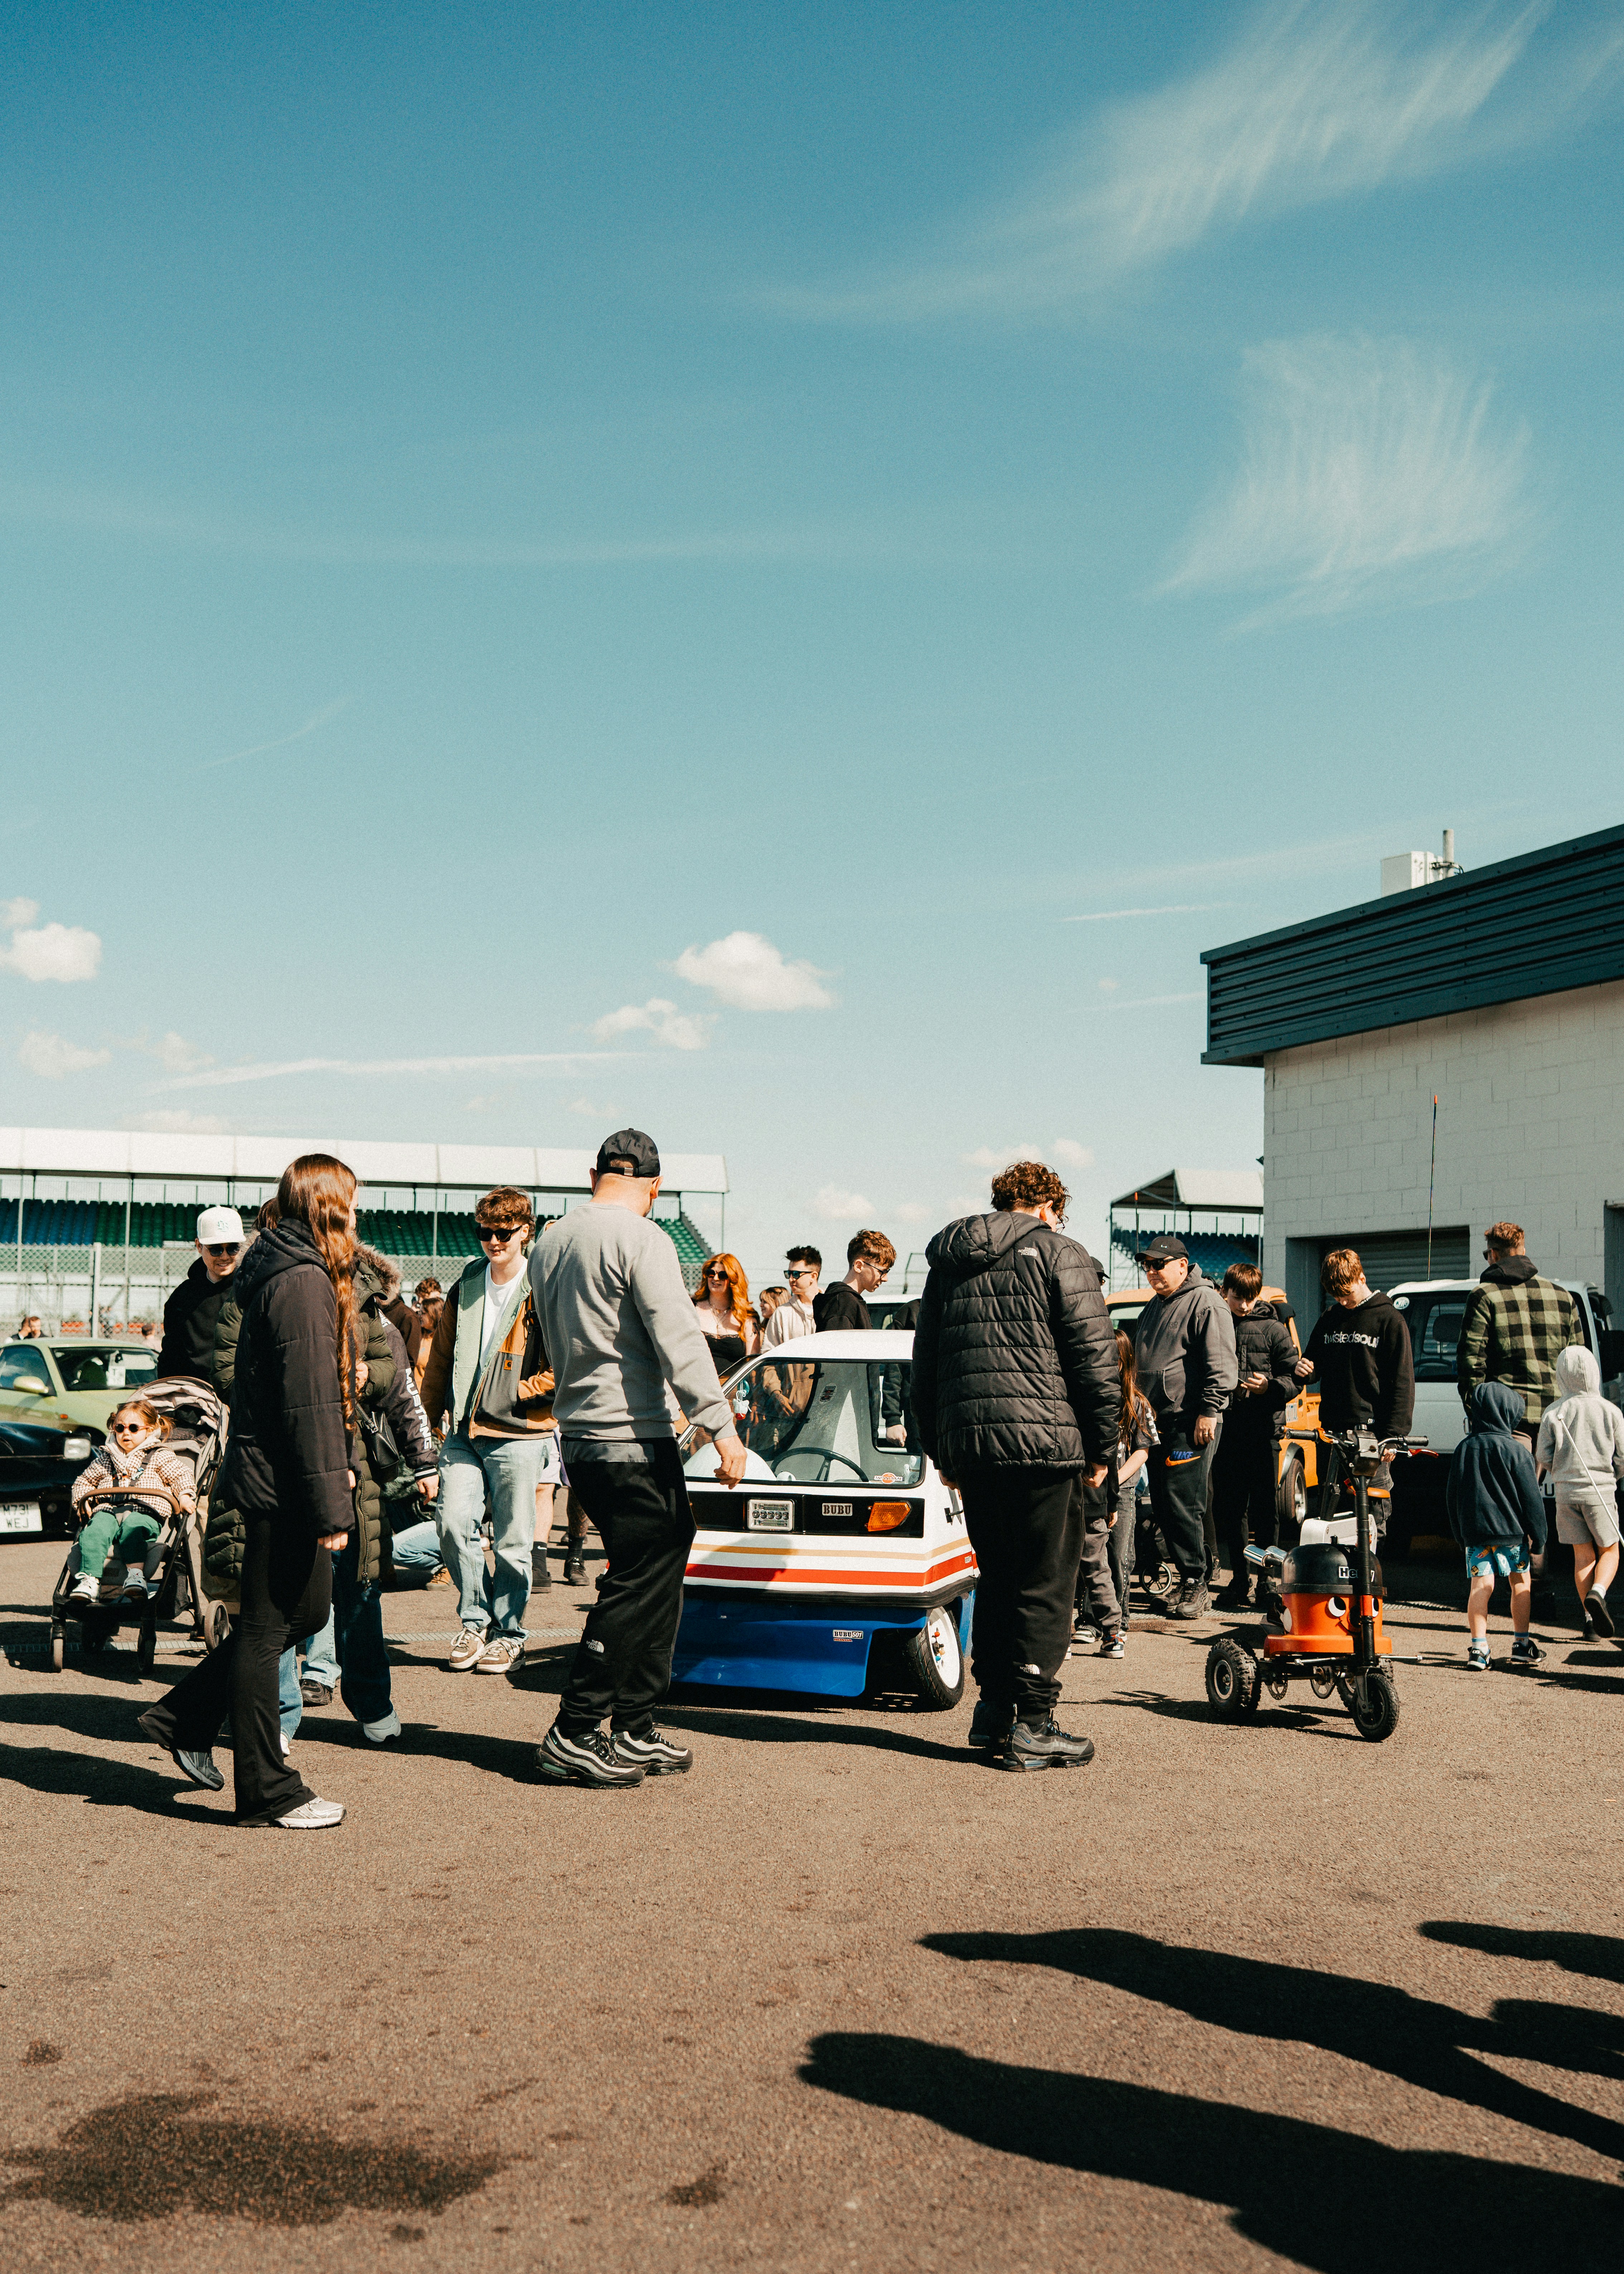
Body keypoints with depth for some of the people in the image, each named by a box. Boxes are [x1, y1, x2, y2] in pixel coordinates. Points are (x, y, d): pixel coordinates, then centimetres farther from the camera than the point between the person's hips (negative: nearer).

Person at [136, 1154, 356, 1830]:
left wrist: (333, 1468, 25)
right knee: (268, 1628, 0)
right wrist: (330, 1503, -20)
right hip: (283, 1487, -10)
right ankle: (268, 1793, 11)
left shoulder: (282, 1273, 13)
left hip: (267, 1475, 10)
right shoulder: (304, 1283, -18)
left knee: (306, 1608, 19)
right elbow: (310, 1405, -22)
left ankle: (184, 1719, 26)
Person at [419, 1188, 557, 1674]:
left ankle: (509, 1634, 17)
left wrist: (533, 1388, -15)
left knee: (513, 1538, 1)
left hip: (521, 1433, -4)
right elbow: (441, 1358, 20)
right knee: (454, 1523, -6)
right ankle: (476, 1620, 14)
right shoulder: (466, 1288, 14)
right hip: (465, 1431, 4)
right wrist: (427, 1419, 16)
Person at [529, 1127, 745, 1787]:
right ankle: (572, 1736, 1)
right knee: (636, 1588, -2)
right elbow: (679, 1341, -18)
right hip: (633, 1441, -9)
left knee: (663, 1564, 15)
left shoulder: (551, 1242, 14)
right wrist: (720, 1425, -17)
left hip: (579, 1435, 9)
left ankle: (634, 1731, 19)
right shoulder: (641, 1239, -13)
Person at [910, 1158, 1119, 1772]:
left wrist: (941, 1451, 25)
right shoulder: (1058, 1254, 0)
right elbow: (1093, 1356, -5)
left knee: (998, 1577, 17)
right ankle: (1031, 1724, 0)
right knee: (1045, 1584, 0)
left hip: (968, 1444, 6)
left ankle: (993, 1709, 20)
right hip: (1043, 1439, -6)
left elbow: (924, 1366, 21)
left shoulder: (949, 1265, 18)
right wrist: (1101, 1446, 1)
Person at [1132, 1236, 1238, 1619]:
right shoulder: (1153, 1308, 21)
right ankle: (1189, 1579, 17)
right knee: (1162, 1505, 9)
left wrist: (1210, 1410, -19)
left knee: (1183, 1504, -10)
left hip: (1191, 1424, -9)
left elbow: (1220, 1364, -15)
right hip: (1157, 1423, 9)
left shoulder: (1206, 1303, -8)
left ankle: (1195, 1584, -2)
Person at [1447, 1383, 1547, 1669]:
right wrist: (1538, 1535, 1)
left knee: (1480, 1586, 1)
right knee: (1522, 1583, 14)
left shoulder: (1463, 1449, 4)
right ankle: (1522, 1645, 19)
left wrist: (1460, 1532, 19)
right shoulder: (1516, 1450, -9)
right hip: (1511, 1529, -3)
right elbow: (1532, 1497, -7)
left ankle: (1478, 1648, -7)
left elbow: (1451, 1495, 10)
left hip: (1474, 1531, 3)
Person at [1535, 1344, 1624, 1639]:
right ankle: (1598, 1593, -16)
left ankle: (1589, 1618, 5)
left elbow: (1543, 1458, -2)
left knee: (1583, 1555, 9)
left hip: (1567, 1491, 2)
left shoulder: (1553, 1413, -2)